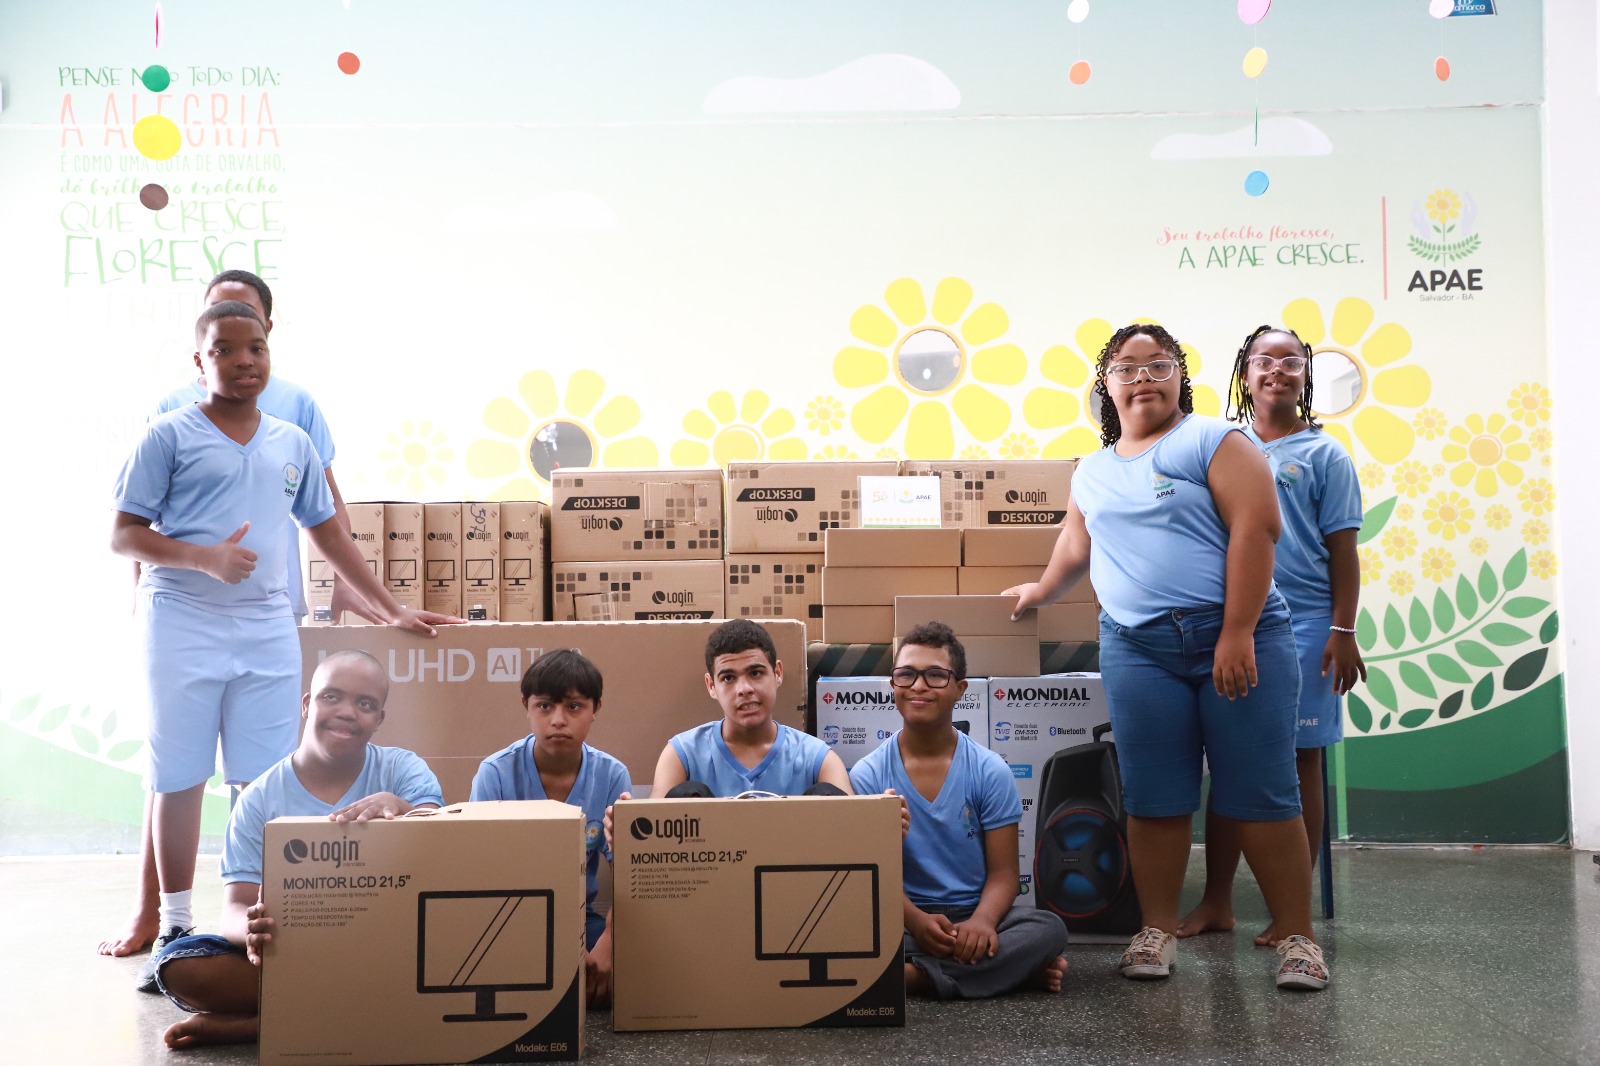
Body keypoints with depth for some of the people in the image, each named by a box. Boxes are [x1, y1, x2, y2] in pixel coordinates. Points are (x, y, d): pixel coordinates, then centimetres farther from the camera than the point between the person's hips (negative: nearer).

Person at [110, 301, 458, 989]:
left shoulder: (293, 444, 13)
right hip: (182, 624, -3)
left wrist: (392, 611, 17)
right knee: (179, 778, 3)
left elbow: (329, 535, 18)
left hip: (267, 627, 3)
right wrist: (204, 557, -19)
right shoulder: (169, 436, 0)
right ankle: (175, 929, 15)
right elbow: (123, 535, -3)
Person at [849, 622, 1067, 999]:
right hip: (904, 921, 0)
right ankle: (1009, 968, -23)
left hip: (974, 915, 1)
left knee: (1048, 929, -28)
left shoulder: (990, 772, 0)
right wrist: (917, 921, -25)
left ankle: (910, 976, -26)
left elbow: (1002, 872, -2)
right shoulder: (868, 776, -1)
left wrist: (982, 921, -25)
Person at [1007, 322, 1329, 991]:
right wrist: (1039, 592, 48)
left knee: (1260, 795, -2)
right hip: (1137, 648, 4)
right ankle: (1157, 931, 14)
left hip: (1238, 639, -4)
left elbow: (1254, 529, -9)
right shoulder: (1092, 472, 19)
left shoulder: (1213, 441, 0)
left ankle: (1297, 937, 8)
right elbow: (1074, 548, 35)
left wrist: (1238, 634, -16)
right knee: (1154, 800, 3)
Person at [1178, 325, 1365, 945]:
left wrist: (1343, 632, -6)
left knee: (1299, 763, 2)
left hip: (1303, 625, -2)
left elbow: (1342, 550, 2)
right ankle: (1217, 901, 15)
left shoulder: (1323, 454, 5)